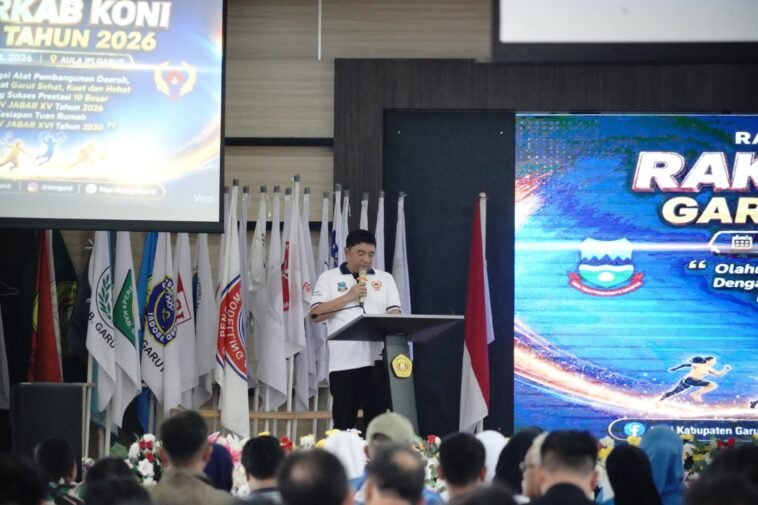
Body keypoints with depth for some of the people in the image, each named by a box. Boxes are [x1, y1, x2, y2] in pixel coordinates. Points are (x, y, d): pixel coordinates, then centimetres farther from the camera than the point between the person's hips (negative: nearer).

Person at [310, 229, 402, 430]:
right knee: (344, 424, 0)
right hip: (344, 363, -2)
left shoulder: (385, 279, 15)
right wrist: (349, 297, -8)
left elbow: (394, 314, 9)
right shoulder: (329, 278, 7)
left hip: (378, 362, 2)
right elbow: (316, 313, -4)